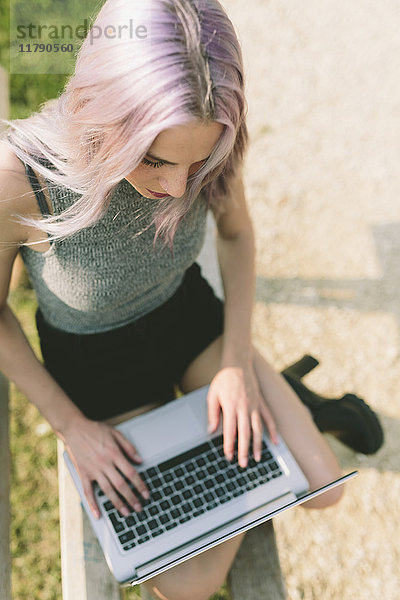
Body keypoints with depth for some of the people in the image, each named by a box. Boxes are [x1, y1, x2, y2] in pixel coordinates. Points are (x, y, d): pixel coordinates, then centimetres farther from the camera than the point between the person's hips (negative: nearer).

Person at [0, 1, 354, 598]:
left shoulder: (200, 134, -24)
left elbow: (236, 231, -4)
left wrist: (238, 364, -11)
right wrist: (70, 425, -14)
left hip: (187, 316, 2)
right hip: (93, 360, -1)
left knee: (322, 489, -3)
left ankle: (286, 402, 30)